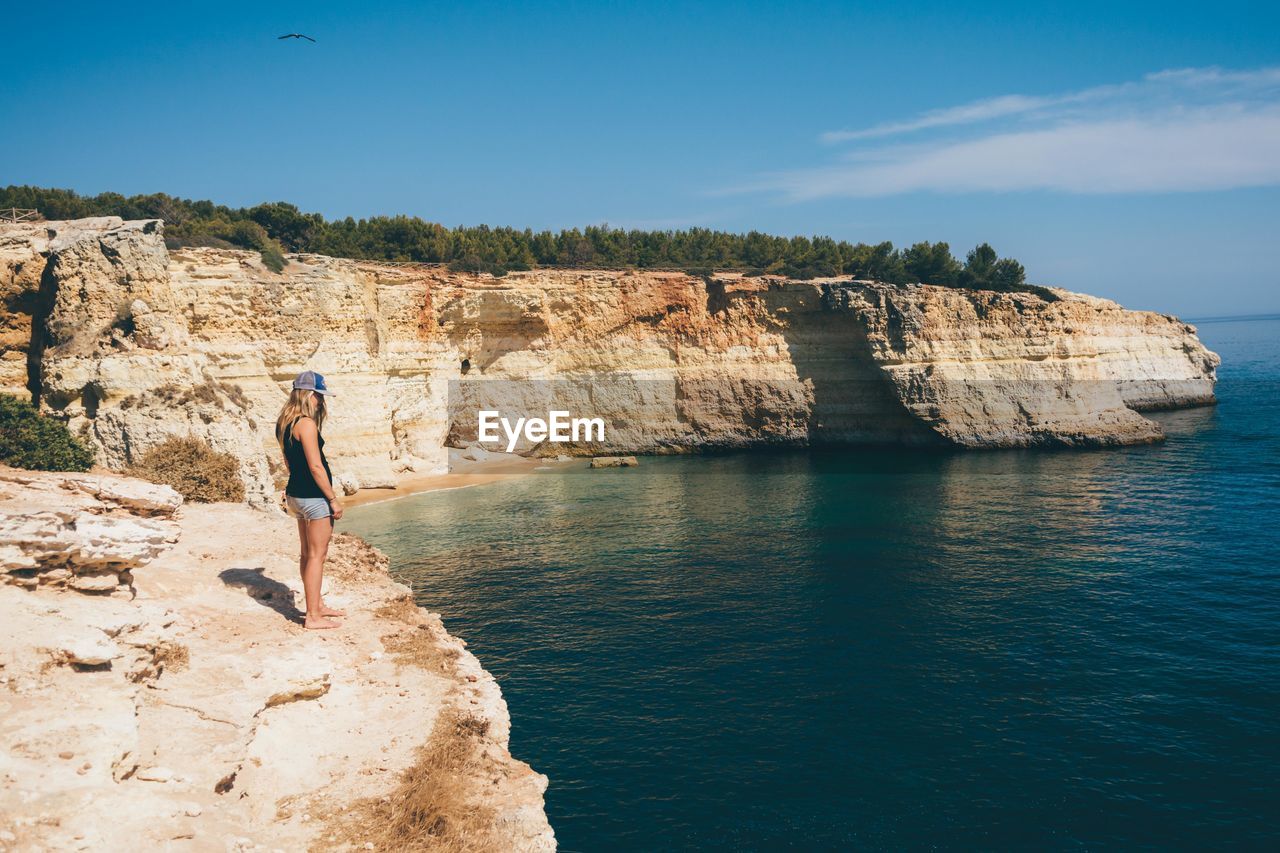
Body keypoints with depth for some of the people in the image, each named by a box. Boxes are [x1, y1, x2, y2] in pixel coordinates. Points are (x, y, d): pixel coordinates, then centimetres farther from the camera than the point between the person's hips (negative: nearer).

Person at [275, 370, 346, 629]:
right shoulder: (307, 424, -19)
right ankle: (313, 616, 2)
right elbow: (316, 467, -21)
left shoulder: (285, 423, 11)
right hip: (314, 496, -10)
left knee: (308, 554, 18)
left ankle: (317, 605, 30)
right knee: (317, 555, -3)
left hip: (296, 492, 10)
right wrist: (333, 499, -15)